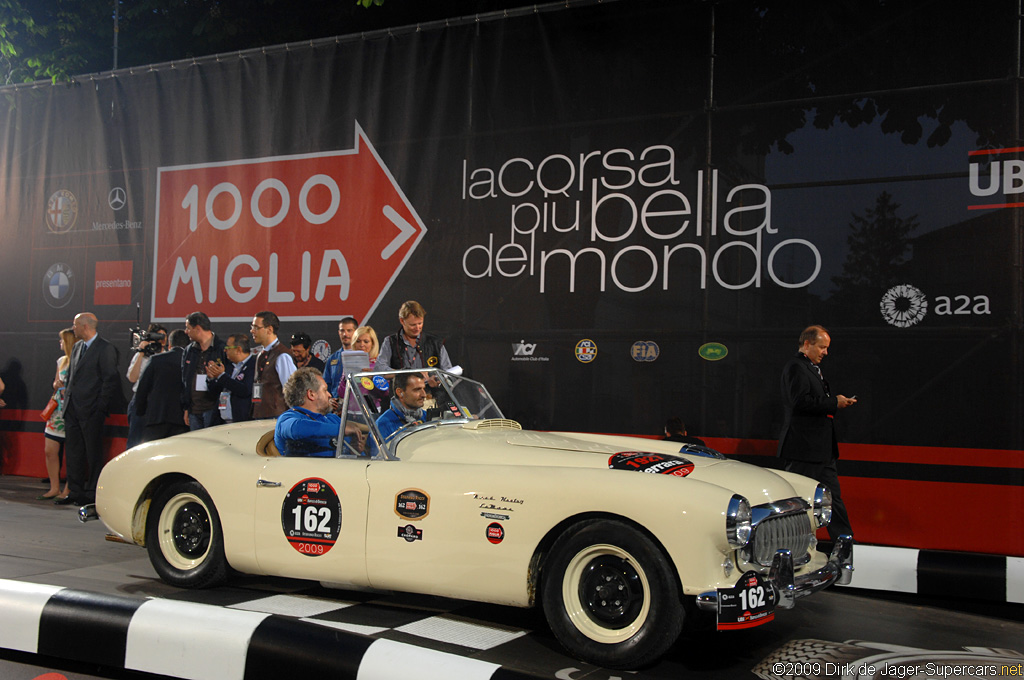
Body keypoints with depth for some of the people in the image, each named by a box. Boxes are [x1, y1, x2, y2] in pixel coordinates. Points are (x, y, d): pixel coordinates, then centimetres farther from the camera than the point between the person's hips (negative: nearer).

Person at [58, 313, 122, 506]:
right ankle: (75, 492, 18)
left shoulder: (105, 349, -9)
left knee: (93, 453, 0)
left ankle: (92, 493, 7)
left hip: (91, 411, -8)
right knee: (73, 452, 11)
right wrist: (67, 394, 12)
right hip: (72, 409, 8)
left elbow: (111, 380, -12)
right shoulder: (77, 347, 15)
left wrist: (101, 408, -13)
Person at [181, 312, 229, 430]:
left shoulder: (222, 349, -4)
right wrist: (186, 408, 15)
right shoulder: (189, 351, 15)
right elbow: (184, 381, 18)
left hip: (213, 410, -6)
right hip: (194, 411, 6)